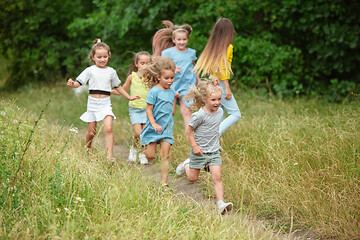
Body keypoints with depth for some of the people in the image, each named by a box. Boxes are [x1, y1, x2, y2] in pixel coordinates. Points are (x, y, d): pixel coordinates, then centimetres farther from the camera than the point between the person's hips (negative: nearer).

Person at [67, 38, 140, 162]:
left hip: (105, 104, 0)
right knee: (91, 132, 7)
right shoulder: (90, 70, 0)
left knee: (108, 129, -17)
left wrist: (129, 97, 22)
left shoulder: (111, 71, 7)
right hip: (92, 103, 0)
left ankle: (109, 155, -19)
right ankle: (87, 150, 34)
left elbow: (118, 87, 21)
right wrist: (72, 84, -28)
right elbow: (79, 83, -5)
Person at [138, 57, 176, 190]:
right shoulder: (154, 91, -11)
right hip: (153, 128, -4)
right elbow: (149, 110, -14)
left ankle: (164, 183, -1)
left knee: (165, 155, -3)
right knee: (150, 156, -2)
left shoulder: (172, 92, 9)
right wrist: (154, 124, -24)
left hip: (167, 129, 4)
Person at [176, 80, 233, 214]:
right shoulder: (199, 115, -21)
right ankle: (186, 165, 46)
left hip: (214, 152, 3)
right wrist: (194, 146, -16)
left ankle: (221, 203, -14)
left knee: (217, 177, -11)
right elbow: (189, 130, -11)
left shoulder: (220, 111, -2)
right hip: (199, 151, -3)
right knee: (192, 178, 15)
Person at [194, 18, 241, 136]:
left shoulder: (211, 46, 8)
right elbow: (222, 67, -17)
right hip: (220, 84, -8)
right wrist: (227, 88, -16)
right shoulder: (228, 47, -11)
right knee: (235, 114, -3)